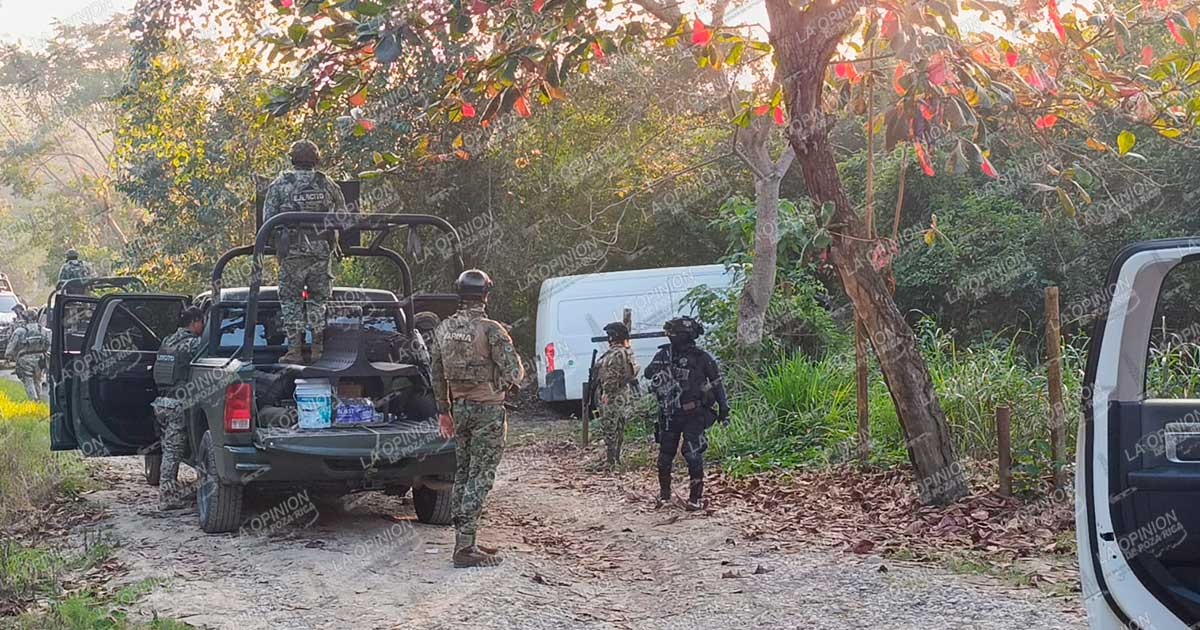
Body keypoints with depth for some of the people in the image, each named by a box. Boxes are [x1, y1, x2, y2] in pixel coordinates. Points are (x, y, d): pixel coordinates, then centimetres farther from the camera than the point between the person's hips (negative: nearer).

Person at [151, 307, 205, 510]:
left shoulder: (167, 341, 15)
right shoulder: (193, 343, -10)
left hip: (161, 402, 8)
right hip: (178, 404, -8)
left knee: (169, 450, 14)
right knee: (173, 452, -3)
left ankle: (170, 493, 19)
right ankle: (168, 498, -1)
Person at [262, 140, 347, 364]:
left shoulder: (280, 184, 1)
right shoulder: (326, 184, 7)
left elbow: (268, 218, -1)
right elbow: (343, 215, 9)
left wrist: (278, 240, 14)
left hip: (292, 252, -2)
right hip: (322, 250, 2)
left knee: (291, 300, 5)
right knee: (318, 299, 13)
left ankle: (295, 349, 1)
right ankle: (317, 348, 13)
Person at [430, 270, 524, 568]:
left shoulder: (443, 329, 5)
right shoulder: (491, 330, -15)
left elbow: (437, 375, 12)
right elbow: (515, 373, -18)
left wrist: (443, 411, 21)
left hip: (459, 407, 6)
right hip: (488, 409, -6)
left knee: (463, 473, 16)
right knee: (480, 476, -4)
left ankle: (463, 538, 22)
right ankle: (465, 547, -7)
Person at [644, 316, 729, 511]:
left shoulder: (702, 358, -6)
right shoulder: (664, 354, 3)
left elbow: (717, 383, 2)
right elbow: (648, 373, -4)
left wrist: (724, 409, 4)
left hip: (693, 415, -4)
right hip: (669, 414, 4)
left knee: (693, 455, -10)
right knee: (665, 455, 9)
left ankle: (696, 496, 1)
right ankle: (664, 493, 25)